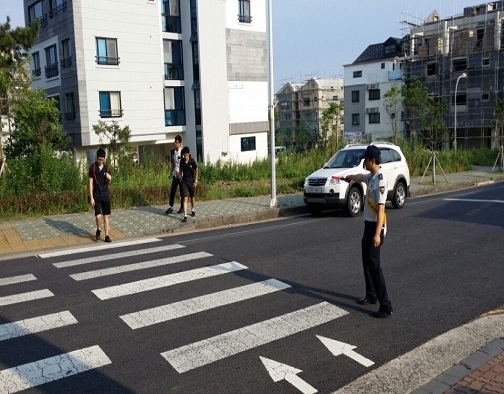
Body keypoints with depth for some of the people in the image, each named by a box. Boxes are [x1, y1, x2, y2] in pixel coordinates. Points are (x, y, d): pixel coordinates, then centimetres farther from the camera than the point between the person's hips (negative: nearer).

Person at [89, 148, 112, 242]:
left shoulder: (106, 168, 3)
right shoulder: (92, 167, -7)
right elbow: (91, 183, -7)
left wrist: (109, 179, -12)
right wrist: (91, 197, -11)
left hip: (105, 195, 3)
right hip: (96, 196, -3)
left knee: (105, 216, 6)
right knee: (98, 216, -10)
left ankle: (106, 235, 11)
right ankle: (98, 230, 20)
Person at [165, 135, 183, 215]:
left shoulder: (182, 152, -12)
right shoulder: (173, 152, 6)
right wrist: (170, 173, 13)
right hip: (175, 175, 5)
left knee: (182, 192, 5)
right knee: (172, 191, 4)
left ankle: (182, 207, 17)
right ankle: (171, 207, 12)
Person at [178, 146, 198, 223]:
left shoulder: (192, 161, -12)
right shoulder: (182, 161, -6)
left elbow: (196, 171, -3)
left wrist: (196, 181, -4)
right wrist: (180, 177, 4)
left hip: (191, 181, 0)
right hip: (184, 182, 0)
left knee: (192, 197, 17)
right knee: (185, 198, -9)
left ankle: (192, 210, 42)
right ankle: (185, 216, -12)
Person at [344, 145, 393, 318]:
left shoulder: (380, 180, -21)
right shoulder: (371, 177, 8)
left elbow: (381, 208, -25)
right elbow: (360, 177, 34)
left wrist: (377, 233, -28)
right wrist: (349, 177, 54)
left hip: (376, 227, -10)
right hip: (368, 224, 10)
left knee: (374, 264, -11)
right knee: (367, 262, 19)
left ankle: (386, 306, -8)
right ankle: (371, 295, 33)